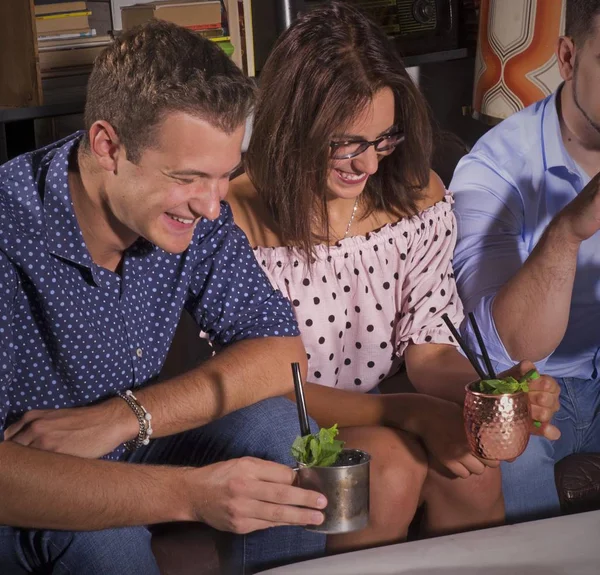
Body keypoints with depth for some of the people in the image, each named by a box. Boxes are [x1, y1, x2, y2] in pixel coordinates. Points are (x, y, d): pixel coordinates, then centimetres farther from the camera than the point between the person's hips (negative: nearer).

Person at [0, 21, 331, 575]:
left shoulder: (193, 213, -11)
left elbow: (281, 352, -9)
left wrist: (123, 416, -23)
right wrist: (187, 492, -45)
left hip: (124, 455, 6)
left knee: (272, 423, -17)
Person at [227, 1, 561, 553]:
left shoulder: (419, 198, -4)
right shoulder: (237, 222, -19)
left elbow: (427, 345, -1)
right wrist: (411, 413, -28)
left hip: (380, 418, 4)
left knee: (473, 469, -24)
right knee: (393, 464, -30)